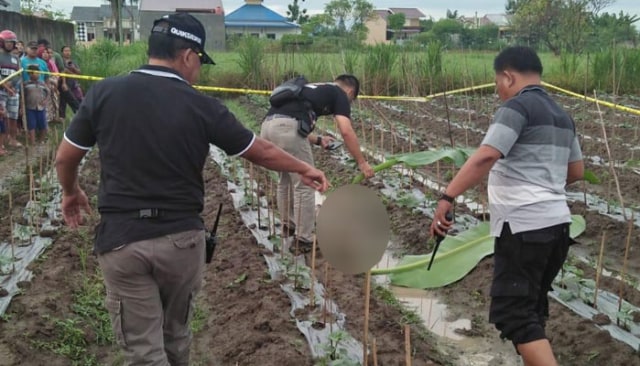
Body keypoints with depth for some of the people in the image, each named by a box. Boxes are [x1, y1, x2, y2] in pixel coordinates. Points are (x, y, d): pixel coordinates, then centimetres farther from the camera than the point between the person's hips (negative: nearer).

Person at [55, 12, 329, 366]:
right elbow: (261, 151, 4)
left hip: (121, 239, 0)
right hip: (182, 238, 1)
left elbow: (65, 157, 5)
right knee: (175, 337, 23)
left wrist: (71, 192, 27)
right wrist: (303, 168, 22)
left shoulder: (103, 93, -4)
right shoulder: (202, 107, -7)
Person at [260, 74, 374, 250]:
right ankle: (305, 239, 13)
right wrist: (362, 162, 7)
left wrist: (318, 140, 47)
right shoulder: (340, 94, 14)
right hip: (287, 128, -8)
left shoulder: (313, 89, 36)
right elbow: (346, 132, 0)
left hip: (267, 126, 8)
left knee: (285, 180, 27)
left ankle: (288, 224, 42)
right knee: (304, 185, 5)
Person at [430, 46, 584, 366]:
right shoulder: (561, 115, 18)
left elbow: (485, 157, -23)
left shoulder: (517, 106, -9)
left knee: (513, 314, -8)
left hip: (524, 226, -9)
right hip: (556, 223, 9)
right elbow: (576, 171, 26)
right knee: (531, 310, 19)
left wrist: (446, 198, -25)